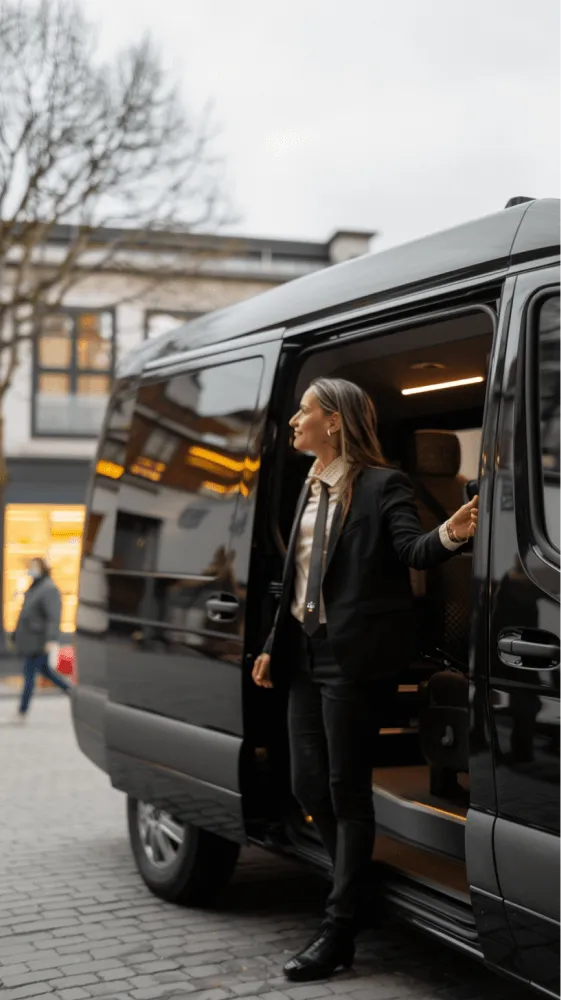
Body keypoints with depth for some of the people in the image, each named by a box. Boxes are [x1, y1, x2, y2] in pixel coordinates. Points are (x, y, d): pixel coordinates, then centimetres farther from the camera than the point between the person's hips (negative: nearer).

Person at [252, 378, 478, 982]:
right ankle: (357, 887, 31)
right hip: (307, 654, 8)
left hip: (353, 657, -8)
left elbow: (413, 550, -20)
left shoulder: (381, 485, -7)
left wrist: (450, 535, -41)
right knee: (308, 786, 10)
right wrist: (274, 646, 20)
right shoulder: (311, 490, 17)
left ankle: (340, 931, 7)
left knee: (346, 790, -2)